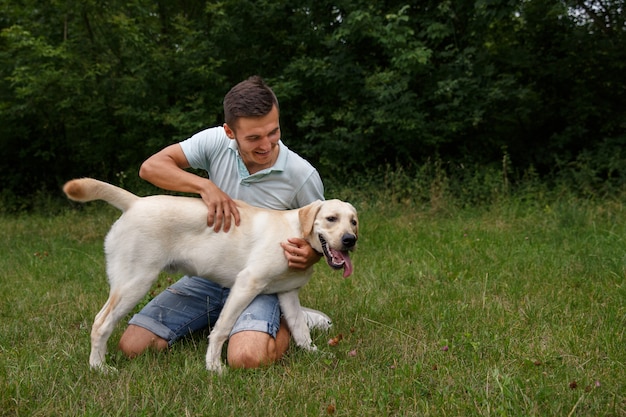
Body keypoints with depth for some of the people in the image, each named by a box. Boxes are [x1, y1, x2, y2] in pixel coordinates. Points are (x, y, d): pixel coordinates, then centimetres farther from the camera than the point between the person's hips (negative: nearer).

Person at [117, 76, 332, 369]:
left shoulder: (302, 175, -14)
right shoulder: (216, 142, -8)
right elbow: (151, 167, -11)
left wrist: (309, 256, -26)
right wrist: (205, 186, -27)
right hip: (207, 276, 4)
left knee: (247, 358, -34)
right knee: (132, 345, -8)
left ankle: (286, 321, 2)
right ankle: (221, 320, 14)